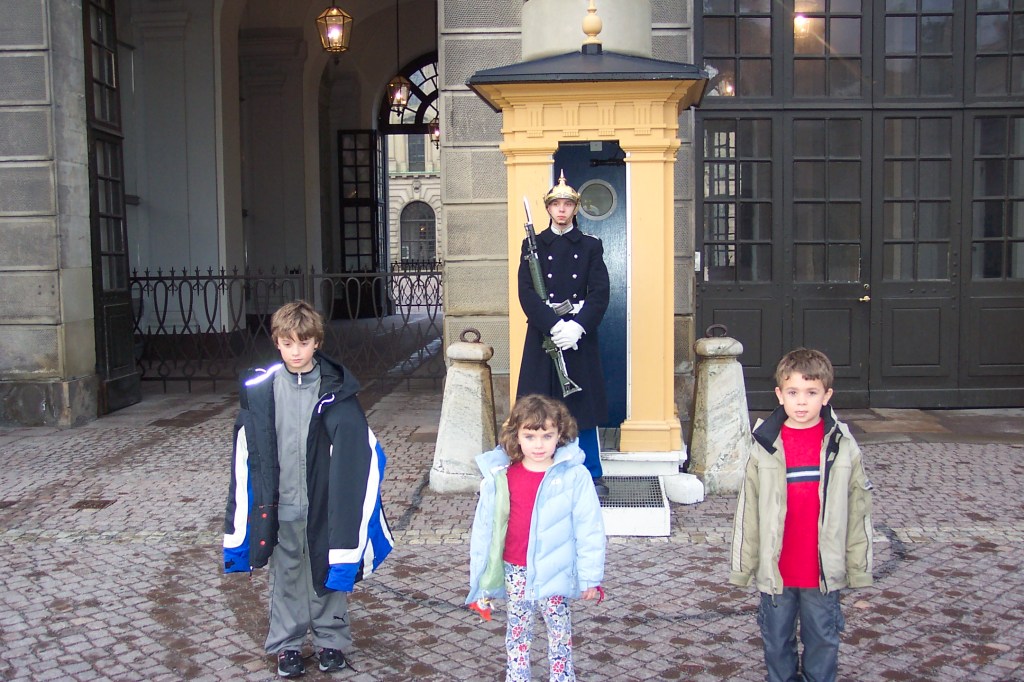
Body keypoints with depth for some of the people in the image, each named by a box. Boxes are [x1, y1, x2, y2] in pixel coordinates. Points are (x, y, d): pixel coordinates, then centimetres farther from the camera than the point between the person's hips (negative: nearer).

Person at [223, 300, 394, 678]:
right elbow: (245, 456, 1)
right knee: (286, 575, 14)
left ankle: (331, 638, 30)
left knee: (329, 572, 13)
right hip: (281, 505, 1)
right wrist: (246, 518, 1)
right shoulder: (259, 390, -3)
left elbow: (356, 451, -6)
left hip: (324, 502, -1)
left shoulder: (336, 391, -8)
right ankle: (287, 644, 29)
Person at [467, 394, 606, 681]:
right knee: (517, 630, 18)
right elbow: (483, 527, 0)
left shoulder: (574, 476, -14)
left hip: (554, 572, -2)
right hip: (514, 571, 2)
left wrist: (590, 577, -7)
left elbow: (589, 528, -9)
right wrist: (480, 579, 4)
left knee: (559, 629, 15)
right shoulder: (500, 476, -8)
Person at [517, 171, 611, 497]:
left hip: (580, 336, 0)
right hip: (543, 336, 0)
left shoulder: (591, 246, 6)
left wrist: (577, 326, -17)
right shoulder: (533, 245, 5)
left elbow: (600, 293, -2)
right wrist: (554, 325, -18)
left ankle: (593, 476, 17)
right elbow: (527, 293, -5)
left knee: (584, 408, 6)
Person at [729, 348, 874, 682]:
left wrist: (859, 567, 2)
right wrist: (743, 565, 1)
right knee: (777, 641, 15)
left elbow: (858, 510, 0)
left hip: (825, 571, 0)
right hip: (775, 571, 1)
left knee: (823, 641, 13)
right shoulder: (765, 446, -7)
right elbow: (748, 510, -1)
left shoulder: (843, 446, -6)